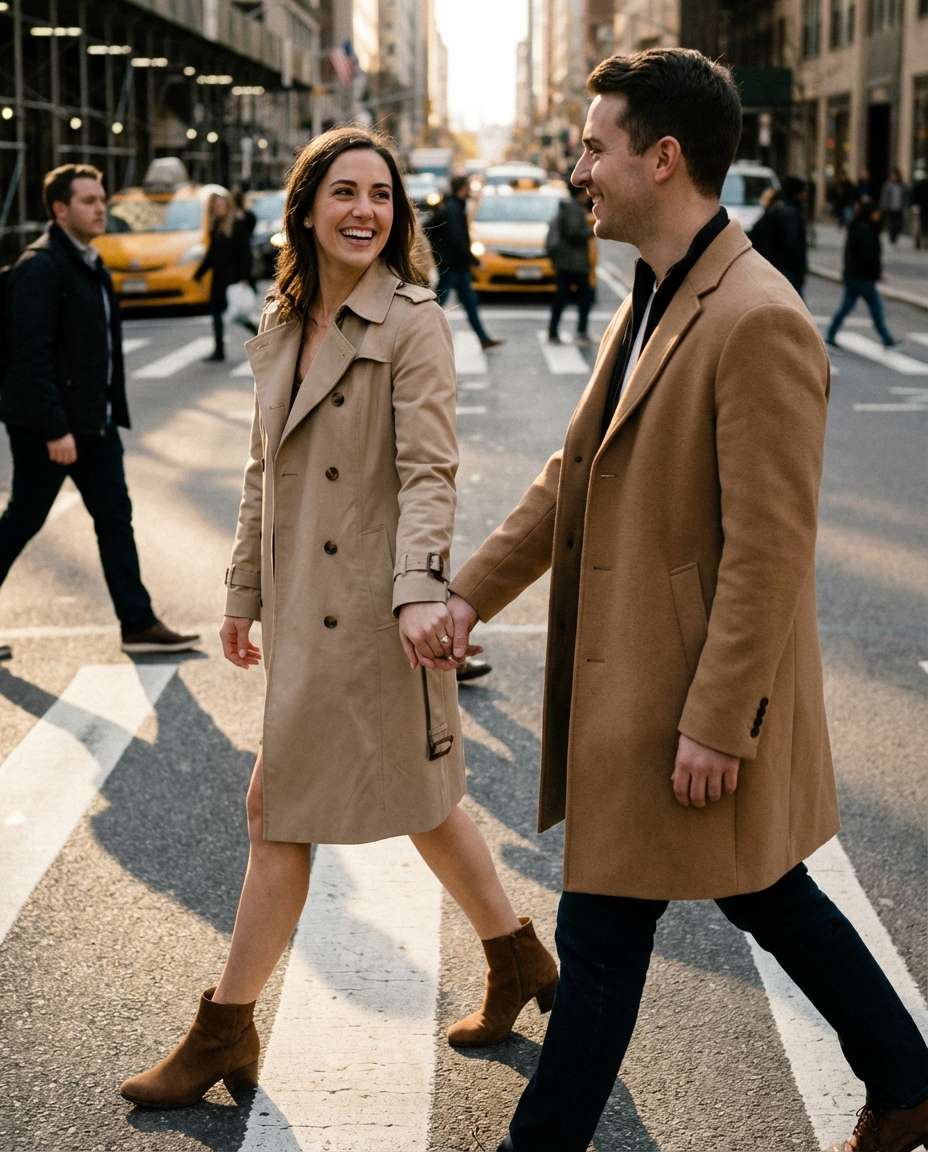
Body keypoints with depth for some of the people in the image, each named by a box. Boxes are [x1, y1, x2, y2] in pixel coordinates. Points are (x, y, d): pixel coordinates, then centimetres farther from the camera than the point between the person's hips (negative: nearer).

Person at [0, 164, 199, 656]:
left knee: (115, 516, 7)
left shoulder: (90, 264, 13)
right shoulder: (40, 266, -16)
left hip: (94, 420, 9)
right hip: (48, 425, -9)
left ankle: (138, 623, 9)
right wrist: (55, 430, -23)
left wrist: (113, 411, 14)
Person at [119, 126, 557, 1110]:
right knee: (413, 799, 17)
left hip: (366, 609, -7)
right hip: (303, 605, 8)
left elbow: (428, 473, -17)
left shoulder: (413, 325, -11)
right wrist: (243, 591, 18)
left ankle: (223, 1033, 14)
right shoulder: (282, 328, 11)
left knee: (279, 813, 0)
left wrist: (420, 593, -29)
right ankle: (519, 961, 35)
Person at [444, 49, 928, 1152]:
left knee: (602, 927, 4)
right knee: (764, 895, 21)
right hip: (633, 676, 10)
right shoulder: (647, 305, 9)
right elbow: (573, 473, 15)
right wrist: (471, 590, 9)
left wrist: (718, 724, -22)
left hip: (698, 695, -10)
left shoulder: (758, 324, -22)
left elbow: (770, 551, -23)